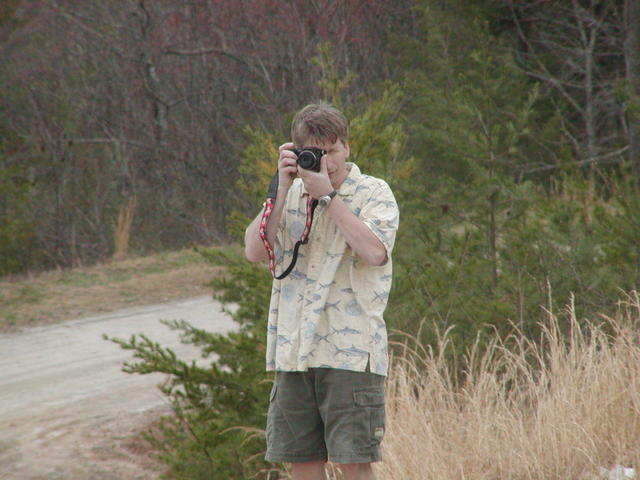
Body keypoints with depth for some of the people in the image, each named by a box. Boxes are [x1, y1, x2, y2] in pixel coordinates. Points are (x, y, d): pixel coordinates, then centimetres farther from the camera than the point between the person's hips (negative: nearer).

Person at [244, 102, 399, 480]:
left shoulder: (373, 193, 1)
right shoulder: (291, 195, 14)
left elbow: (374, 252, -18)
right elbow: (256, 251, 0)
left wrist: (327, 195, -14)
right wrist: (283, 189, -7)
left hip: (350, 350, -4)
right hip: (294, 349, 5)